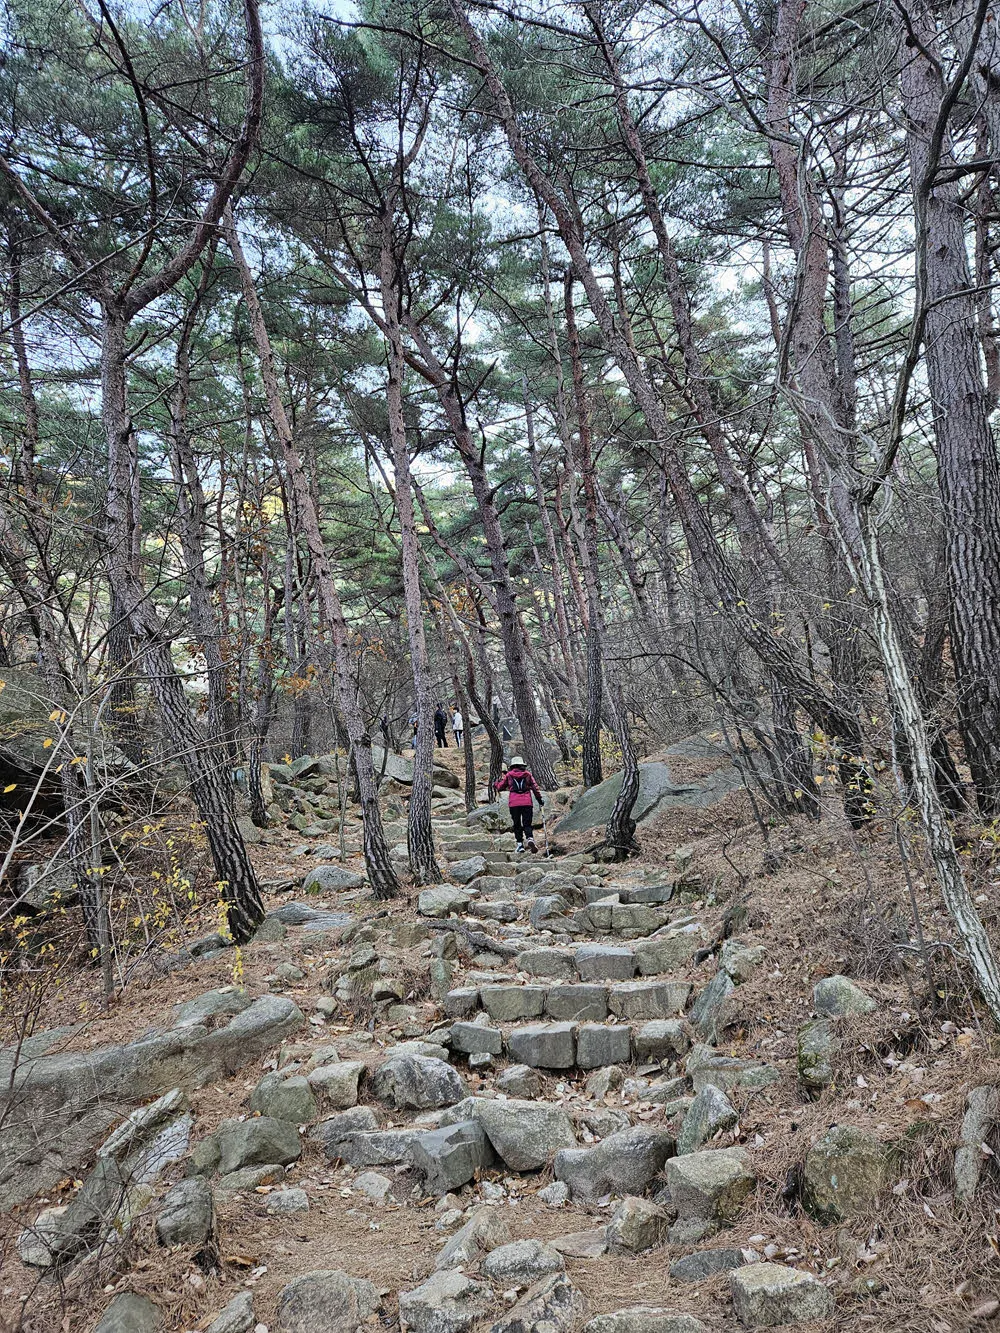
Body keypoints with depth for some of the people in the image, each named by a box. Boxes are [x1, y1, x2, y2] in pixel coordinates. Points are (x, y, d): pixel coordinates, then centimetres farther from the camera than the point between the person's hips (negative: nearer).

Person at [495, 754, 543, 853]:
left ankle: (520, 844, 3)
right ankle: (530, 838, -21)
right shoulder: (528, 774, 9)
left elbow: (500, 787, 14)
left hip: (514, 803, 0)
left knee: (517, 824, 9)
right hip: (527, 802, 1)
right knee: (527, 824, 3)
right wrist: (540, 799, 14)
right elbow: (535, 787, 7)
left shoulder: (508, 775, 7)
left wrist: (499, 780, 35)